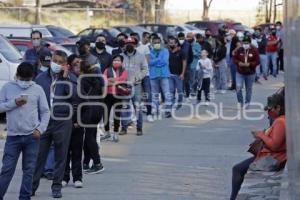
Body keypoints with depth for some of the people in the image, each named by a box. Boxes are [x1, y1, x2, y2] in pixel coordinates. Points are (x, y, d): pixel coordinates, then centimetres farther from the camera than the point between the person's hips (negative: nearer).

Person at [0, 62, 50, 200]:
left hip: (32, 136, 1)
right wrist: (14, 103, -12)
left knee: (29, 169, 4)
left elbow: (45, 112, 6)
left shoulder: (37, 89, 5)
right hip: (13, 136, -1)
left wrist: (40, 129, -6)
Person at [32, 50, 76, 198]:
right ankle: (32, 186, 6)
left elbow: (72, 95, -13)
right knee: (38, 155, 0)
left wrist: (66, 77, -14)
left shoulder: (69, 78, 3)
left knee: (60, 156, 5)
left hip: (62, 121, 0)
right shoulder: (41, 78, 6)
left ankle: (57, 186, 14)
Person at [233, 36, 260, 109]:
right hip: (240, 73, 1)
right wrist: (239, 63, -15)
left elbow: (257, 62, -7)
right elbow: (235, 59, 6)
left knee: (249, 89, 9)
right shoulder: (239, 50, -1)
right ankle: (240, 102, 11)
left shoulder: (254, 51, -7)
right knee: (238, 87, -10)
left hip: (250, 73, -1)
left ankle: (247, 103, 25)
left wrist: (249, 64, -21)